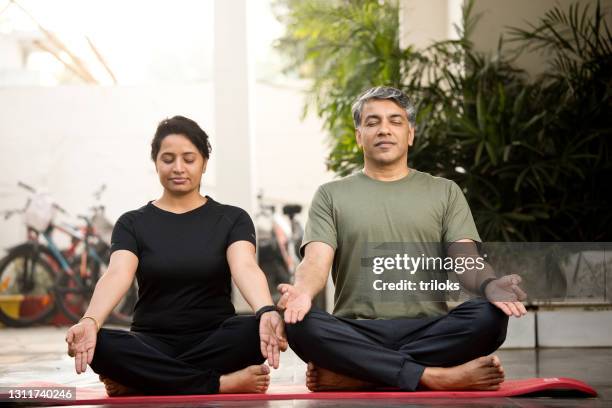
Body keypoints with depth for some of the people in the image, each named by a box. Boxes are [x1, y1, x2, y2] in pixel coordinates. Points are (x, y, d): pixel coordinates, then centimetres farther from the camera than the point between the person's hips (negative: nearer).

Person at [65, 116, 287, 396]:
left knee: (257, 331, -33)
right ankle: (222, 382, -27)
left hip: (215, 343, 0)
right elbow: (117, 275, -14)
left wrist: (267, 312, -40)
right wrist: (90, 322, -37)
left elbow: (245, 268, -16)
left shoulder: (231, 219, 4)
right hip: (154, 345, 0)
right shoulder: (133, 223, 5)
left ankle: (144, 382, -24)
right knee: (102, 345, -32)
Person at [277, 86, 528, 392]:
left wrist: (490, 285, -23)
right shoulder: (331, 195, 13)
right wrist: (303, 291, -27)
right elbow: (316, 261, -2)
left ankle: (351, 374, -27)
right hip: (357, 335, -1)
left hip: (428, 331, 1)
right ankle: (434, 376, -30)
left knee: (489, 316, -29)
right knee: (300, 324, -32)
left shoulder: (445, 192, 15)